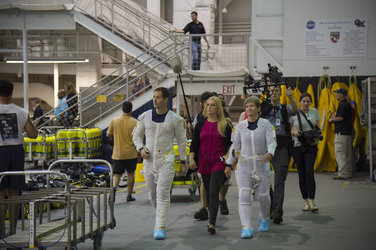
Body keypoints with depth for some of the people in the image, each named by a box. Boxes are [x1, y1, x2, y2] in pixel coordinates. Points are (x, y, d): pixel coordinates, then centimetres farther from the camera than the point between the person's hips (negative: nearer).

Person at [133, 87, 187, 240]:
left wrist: (183, 162, 5)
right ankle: (159, 215, 38)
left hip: (166, 160, -3)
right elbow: (137, 135, 17)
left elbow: (182, 141, 6)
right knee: (152, 194, 12)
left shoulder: (175, 119, -1)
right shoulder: (145, 117, 5)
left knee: (162, 193, -11)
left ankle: (160, 227, -9)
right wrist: (140, 148, -2)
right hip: (149, 159, 3)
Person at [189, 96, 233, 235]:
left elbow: (230, 143, 5)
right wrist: (191, 158, -4)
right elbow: (194, 143, 8)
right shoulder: (200, 124, 10)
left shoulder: (225, 125, 2)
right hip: (203, 163, 4)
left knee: (214, 192, -14)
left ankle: (212, 223, -18)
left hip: (219, 162, -4)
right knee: (208, 192, 11)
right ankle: (211, 218, 25)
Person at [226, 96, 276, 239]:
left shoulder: (266, 124, -3)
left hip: (262, 165, -1)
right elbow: (235, 146, 9)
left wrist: (269, 154, -32)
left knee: (263, 195, 10)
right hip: (244, 165, 1)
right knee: (244, 196, -13)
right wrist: (229, 164, 8)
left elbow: (271, 142, -11)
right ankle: (246, 228, -14)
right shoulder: (240, 126, 2)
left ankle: (264, 218, 41)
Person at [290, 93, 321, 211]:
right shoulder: (294, 114, 0)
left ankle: (312, 202, -11)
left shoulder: (314, 112, 7)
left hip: (311, 146, 0)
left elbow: (318, 128, 14)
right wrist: (294, 132, -17)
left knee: (309, 173, -13)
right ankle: (306, 202, 13)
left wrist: (317, 138, -5)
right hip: (298, 146, 0)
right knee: (302, 174, 3)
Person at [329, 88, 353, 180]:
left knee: (339, 152, -9)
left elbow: (340, 118, -20)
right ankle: (348, 172, 19)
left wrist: (332, 120, -5)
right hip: (347, 132, 10)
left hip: (341, 132, -10)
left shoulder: (342, 105, -14)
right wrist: (335, 115, 10)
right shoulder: (347, 104, 18)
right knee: (347, 153, 14)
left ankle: (342, 173, -11)